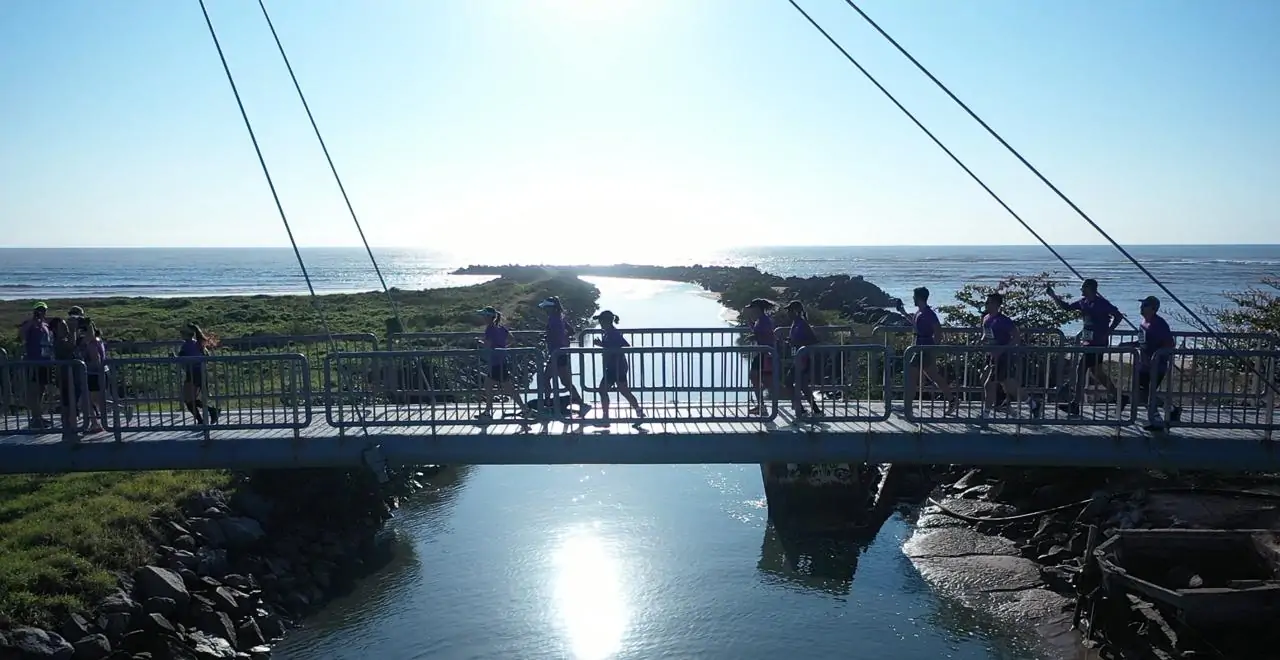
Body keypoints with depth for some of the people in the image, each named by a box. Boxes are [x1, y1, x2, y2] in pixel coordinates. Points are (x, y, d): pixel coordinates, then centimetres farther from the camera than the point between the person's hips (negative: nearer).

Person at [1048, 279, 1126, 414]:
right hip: (1089, 342, 9)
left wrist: (1107, 333, -17)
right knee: (1096, 372, 14)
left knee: (1081, 369, -8)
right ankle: (1119, 397, 26)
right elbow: (1066, 306, 18)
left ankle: (1075, 404, -4)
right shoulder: (1083, 302, 9)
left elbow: (1118, 316, -14)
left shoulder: (1102, 303, -13)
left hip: (1098, 343, -9)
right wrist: (1052, 295, 9)